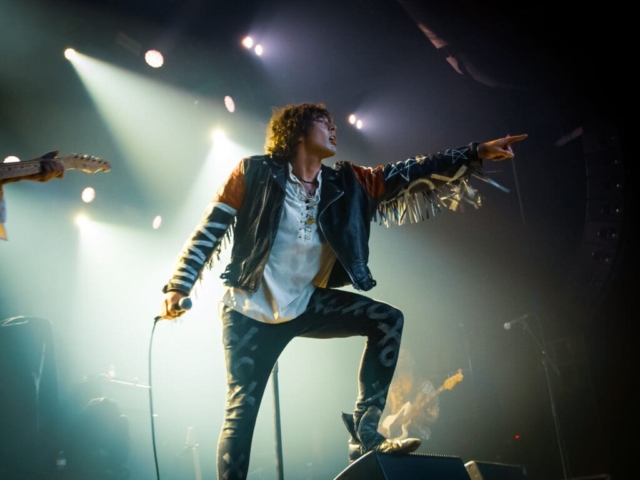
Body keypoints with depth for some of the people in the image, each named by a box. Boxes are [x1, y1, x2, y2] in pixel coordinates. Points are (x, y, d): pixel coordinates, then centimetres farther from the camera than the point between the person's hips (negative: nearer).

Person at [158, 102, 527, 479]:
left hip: (306, 304, 4)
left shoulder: (347, 184, 3)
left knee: (387, 320, -11)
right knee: (241, 411, -5)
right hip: (251, 309, -4)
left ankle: (366, 431, -8)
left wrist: (477, 153, -6)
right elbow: (210, 229, -7)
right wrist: (178, 286, -14)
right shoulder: (255, 173, -7)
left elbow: (410, 175, -1)